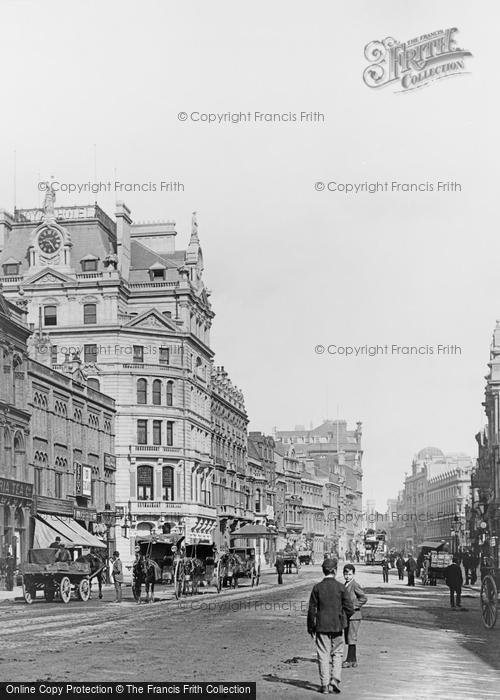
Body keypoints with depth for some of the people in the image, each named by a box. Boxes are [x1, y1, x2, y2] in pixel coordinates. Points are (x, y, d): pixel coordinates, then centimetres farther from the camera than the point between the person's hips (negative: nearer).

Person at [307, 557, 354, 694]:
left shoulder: (317, 587, -4)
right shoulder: (340, 587, -6)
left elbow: (312, 609, -2)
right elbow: (350, 608, -5)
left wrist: (311, 628, 7)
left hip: (321, 626, 0)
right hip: (337, 625, 0)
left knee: (323, 655, 6)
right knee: (337, 653, 12)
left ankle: (325, 684, 5)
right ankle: (335, 679, -1)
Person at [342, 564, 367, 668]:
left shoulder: (355, 585, -13)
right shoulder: (346, 585, 14)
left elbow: (364, 598, -16)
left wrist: (352, 607, -17)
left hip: (353, 616, -9)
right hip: (347, 616, 9)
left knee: (351, 639, -7)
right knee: (348, 639, 10)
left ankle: (350, 661, -5)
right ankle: (353, 660, 16)